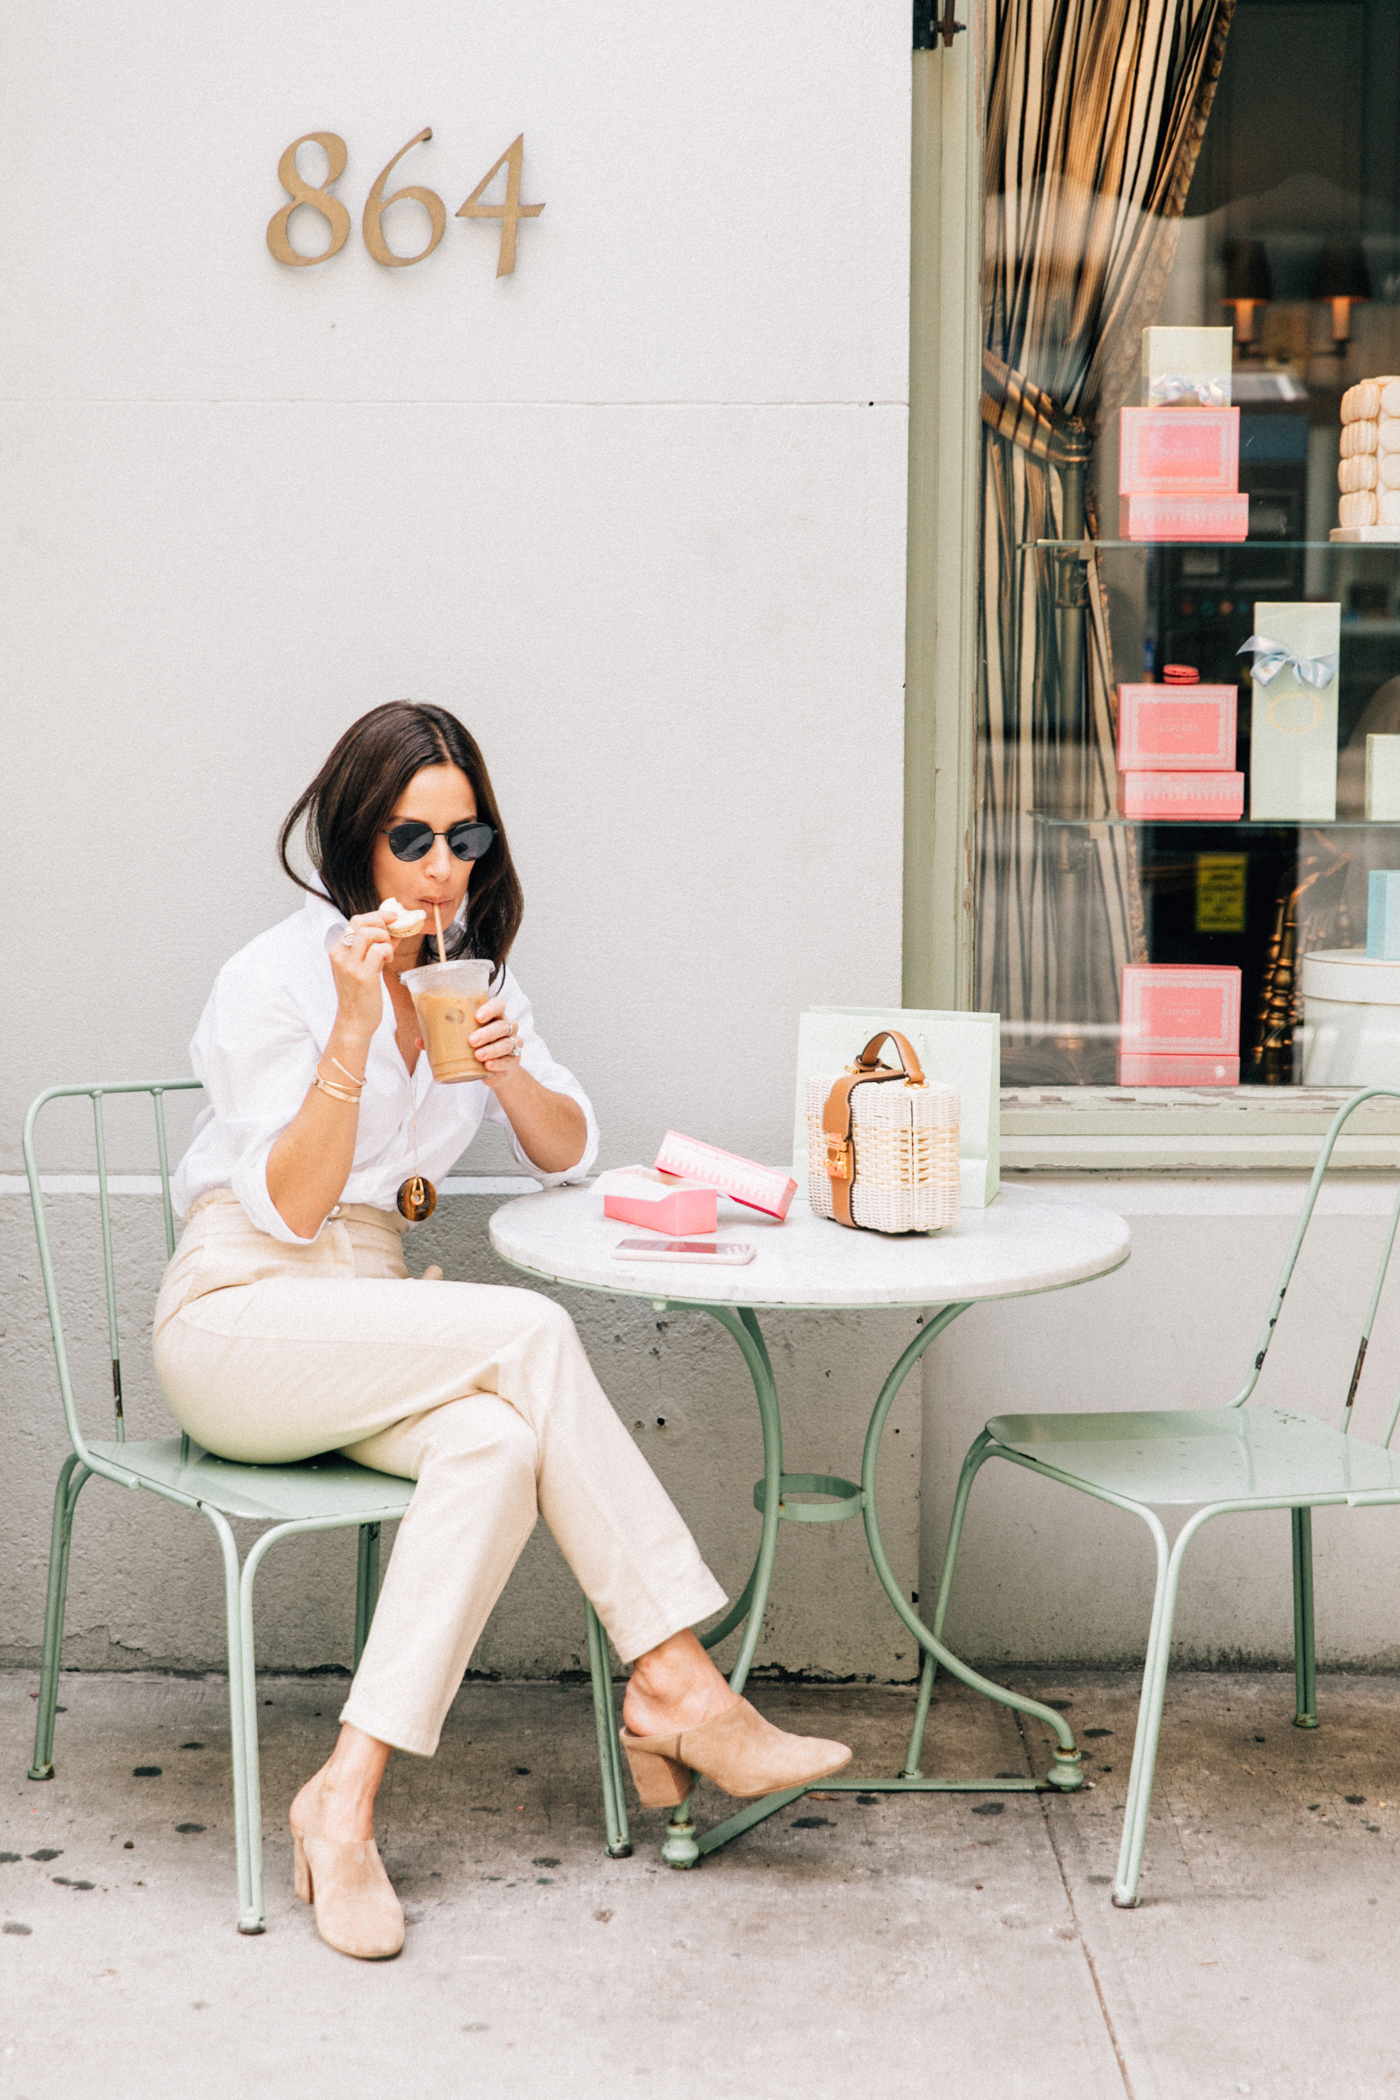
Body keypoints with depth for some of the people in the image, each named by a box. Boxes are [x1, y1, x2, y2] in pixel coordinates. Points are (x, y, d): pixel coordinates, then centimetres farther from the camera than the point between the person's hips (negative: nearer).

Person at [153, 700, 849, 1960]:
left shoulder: (471, 967, 12)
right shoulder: (277, 978, -8)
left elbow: (568, 1156, 10)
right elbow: (290, 1208, -15)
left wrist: (509, 1070, -11)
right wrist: (356, 1028, -25)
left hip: (370, 1328, 6)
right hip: (236, 1323, -6)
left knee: (498, 1440, -30)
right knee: (529, 1330, -30)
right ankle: (677, 1688, -26)